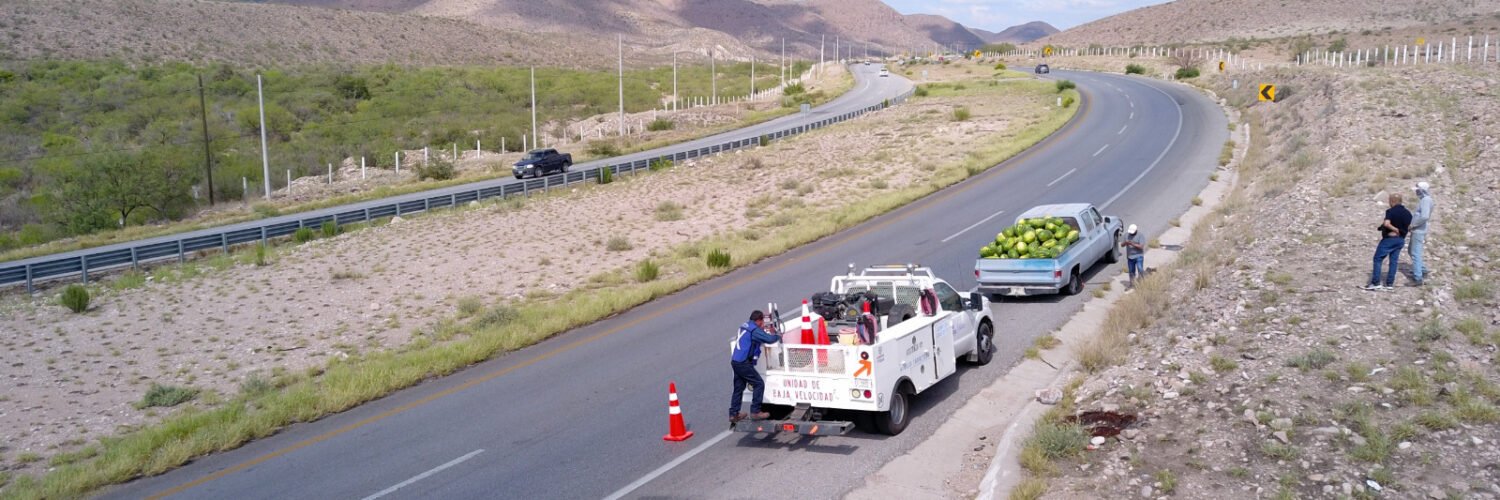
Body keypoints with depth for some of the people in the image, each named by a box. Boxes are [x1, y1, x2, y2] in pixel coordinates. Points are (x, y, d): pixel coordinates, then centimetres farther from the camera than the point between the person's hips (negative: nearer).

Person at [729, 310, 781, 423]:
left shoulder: (745, 326, 13)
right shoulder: (754, 330, -13)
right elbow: (769, 339, -19)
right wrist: (778, 337, 1)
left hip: (735, 361, 9)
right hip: (744, 363, -9)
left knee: (738, 388, 15)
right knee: (759, 384, -2)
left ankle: (733, 414, 18)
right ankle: (755, 412, -3)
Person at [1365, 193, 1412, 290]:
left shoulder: (1391, 211, -17)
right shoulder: (1407, 213, 5)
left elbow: (1386, 224, -31)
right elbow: (1410, 226, 11)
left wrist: (1395, 229, -18)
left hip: (1389, 238, -7)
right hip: (1401, 240, 7)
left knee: (1378, 259, 0)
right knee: (1393, 261, 10)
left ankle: (1375, 283, -5)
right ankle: (1390, 283, 9)